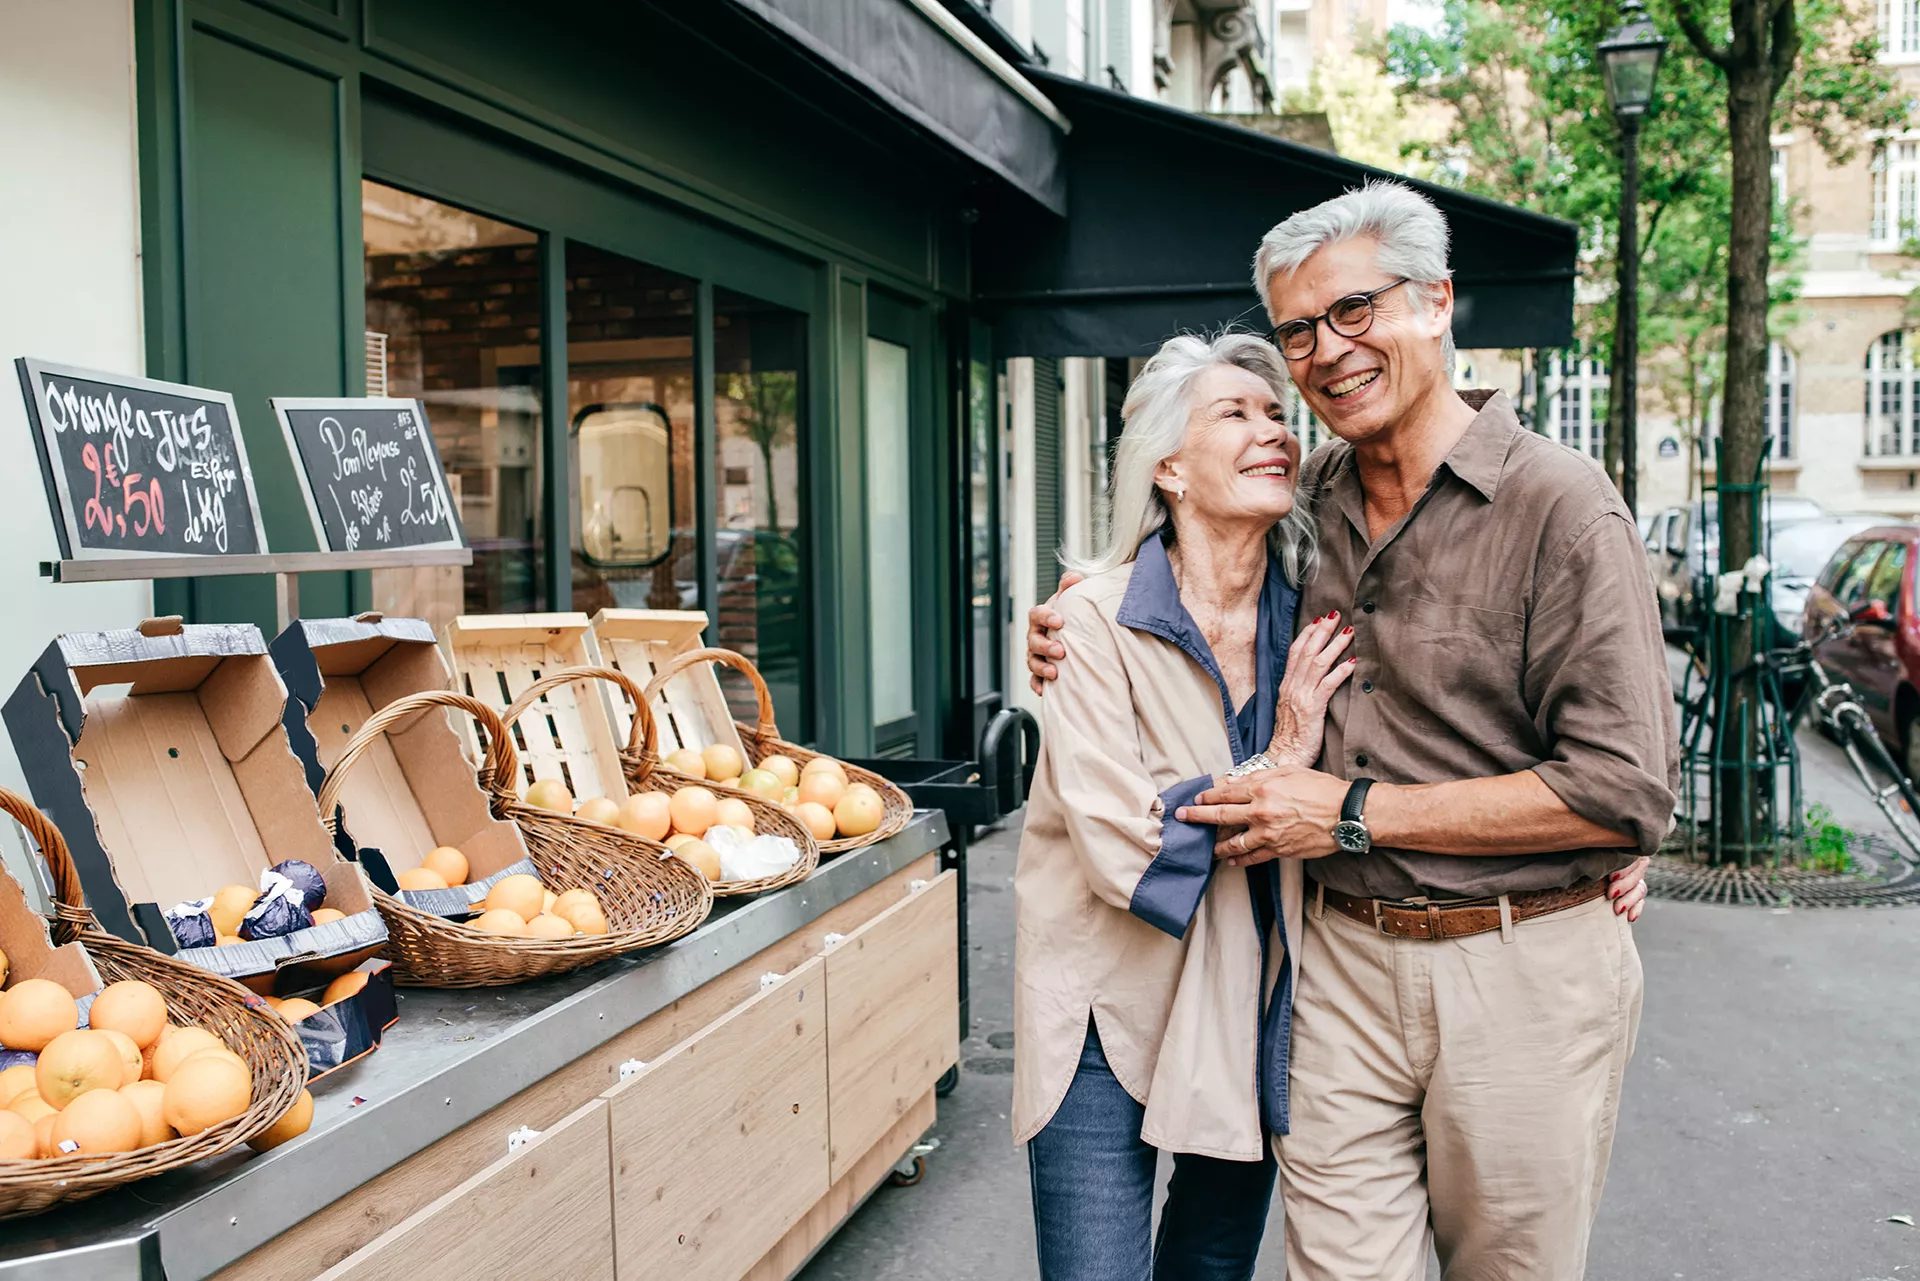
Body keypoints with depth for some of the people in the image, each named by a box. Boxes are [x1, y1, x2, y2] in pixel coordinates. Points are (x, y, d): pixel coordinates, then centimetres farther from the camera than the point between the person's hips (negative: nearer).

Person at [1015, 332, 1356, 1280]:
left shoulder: (1308, 620, -3)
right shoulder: (1099, 618, -16)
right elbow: (1122, 849, -24)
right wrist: (1279, 760, -18)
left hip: (1252, 1014, 5)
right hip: (1111, 1014, -5)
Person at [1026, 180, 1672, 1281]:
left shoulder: (1562, 507, -12)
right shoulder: (1307, 498, 6)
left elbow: (1628, 792, -17)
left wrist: (1357, 812, -15)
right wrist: (1082, 639, 4)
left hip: (1524, 971, -4)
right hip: (1344, 958, 4)